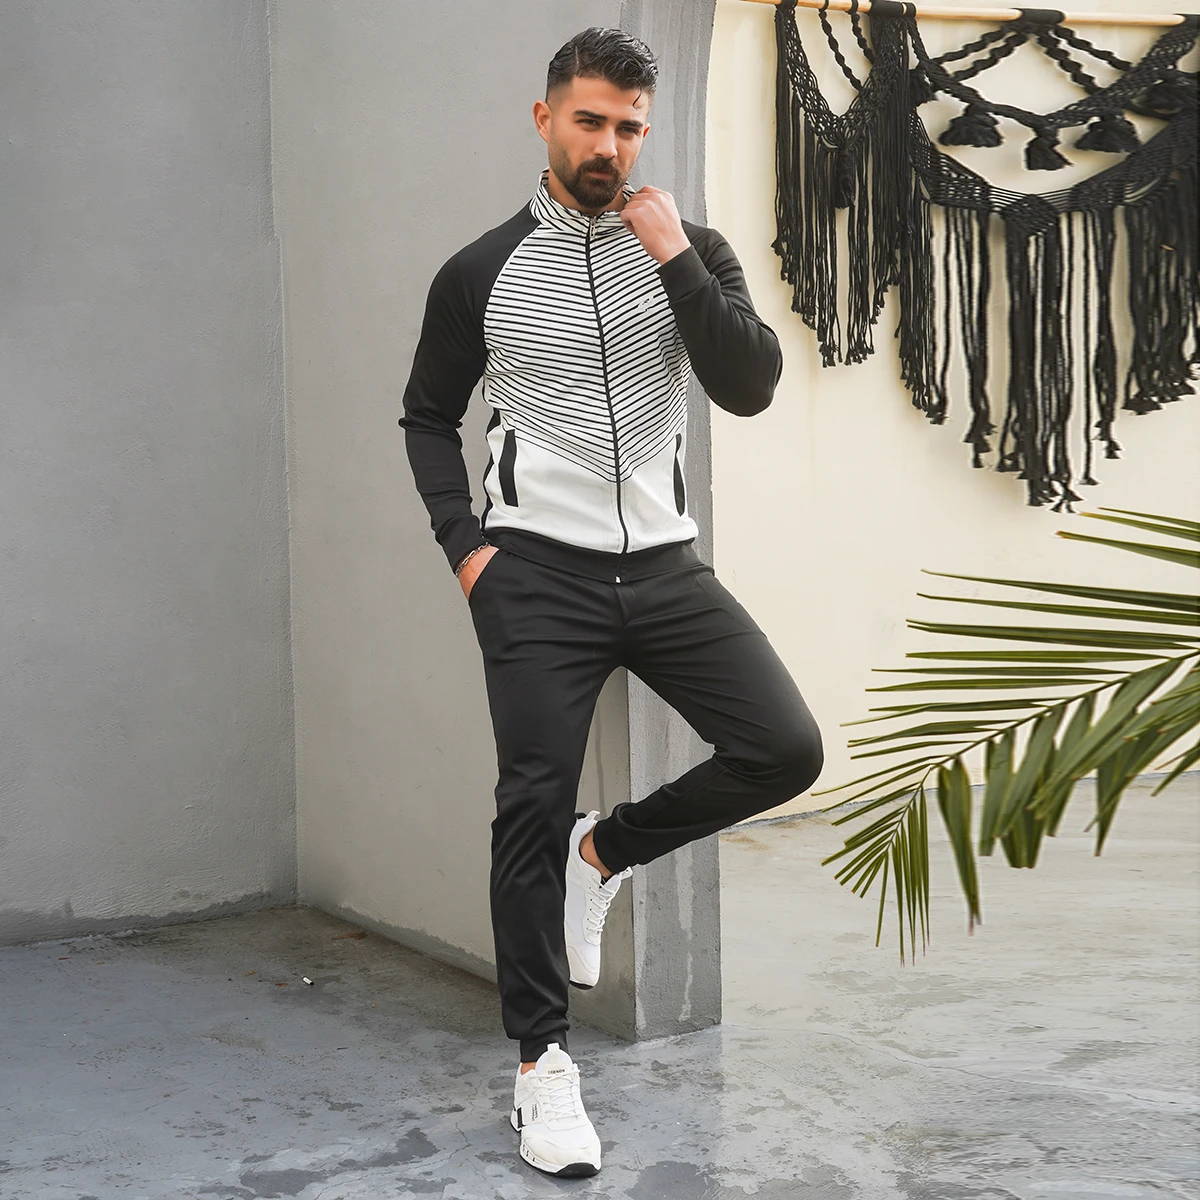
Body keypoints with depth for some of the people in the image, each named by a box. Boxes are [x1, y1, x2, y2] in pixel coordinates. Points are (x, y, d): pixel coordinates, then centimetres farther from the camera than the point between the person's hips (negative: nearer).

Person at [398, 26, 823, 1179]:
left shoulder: (690, 249, 5)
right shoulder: (480, 273, 3)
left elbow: (752, 387, -8)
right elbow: (428, 417, 12)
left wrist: (673, 258, -14)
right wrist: (463, 544, -2)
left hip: (664, 564, 2)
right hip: (536, 573, -2)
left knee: (786, 749, -10)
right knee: (533, 805, -5)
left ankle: (608, 847, 16)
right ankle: (541, 1064, 9)